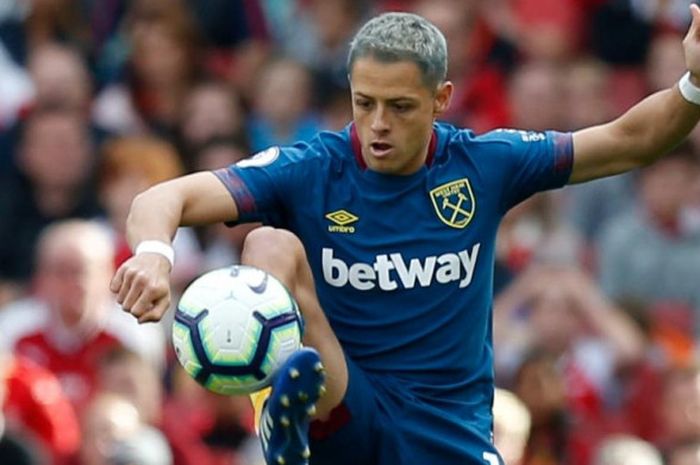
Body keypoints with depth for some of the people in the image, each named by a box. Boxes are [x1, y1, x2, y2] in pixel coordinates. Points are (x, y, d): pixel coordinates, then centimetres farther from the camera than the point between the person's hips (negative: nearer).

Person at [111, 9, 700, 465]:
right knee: (272, 244, -27)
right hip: (340, 413, -1)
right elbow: (165, 200, -17)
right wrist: (154, 254, -40)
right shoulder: (309, 172, -6)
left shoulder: (481, 165, 1)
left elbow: (629, 141, 7)